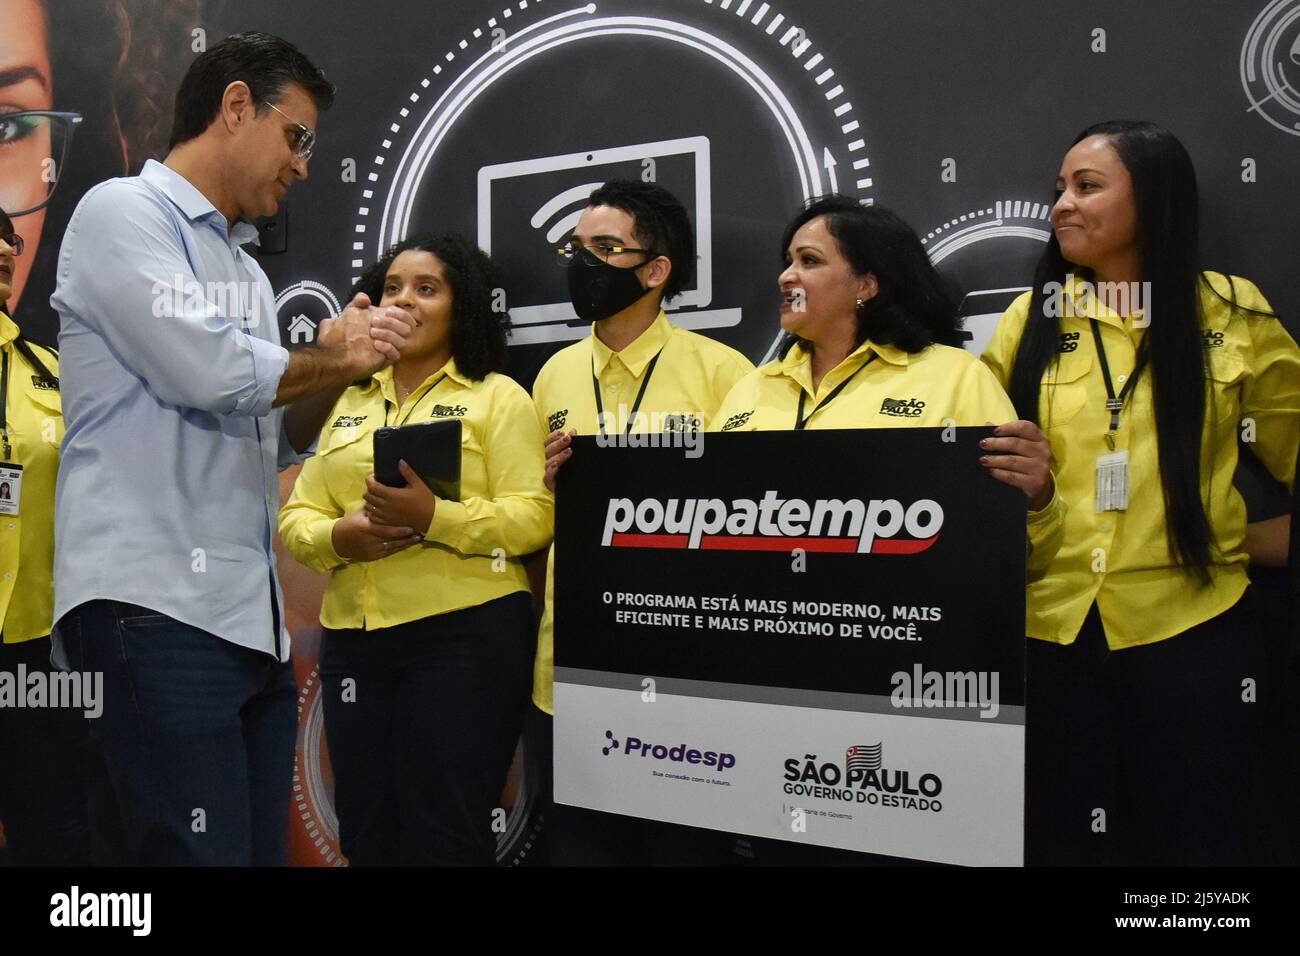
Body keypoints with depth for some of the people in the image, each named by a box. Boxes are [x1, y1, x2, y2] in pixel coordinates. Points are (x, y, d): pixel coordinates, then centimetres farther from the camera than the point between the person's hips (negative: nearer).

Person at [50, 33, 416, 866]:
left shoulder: (245, 268, 21)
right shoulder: (123, 213, -3)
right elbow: (210, 373, -18)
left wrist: (337, 371, 5)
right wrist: (333, 359, 0)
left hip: (253, 615, 8)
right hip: (155, 607, -8)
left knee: (262, 848, 9)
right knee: (203, 852, -9)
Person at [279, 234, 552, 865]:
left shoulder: (498, 396, 3)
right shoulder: (349, 402, 19)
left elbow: (532, 518, -8)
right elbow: (296, 517, 14)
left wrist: (435, 516, -22)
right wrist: (337, 537, -9)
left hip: (465, 634, -5)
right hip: (353, 640, 5)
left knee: (445, 836, 0)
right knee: (366, 834, 11)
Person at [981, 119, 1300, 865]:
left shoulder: (1231, 311, 1)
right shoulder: (1033, 317, 4)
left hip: (1192, 629, -1)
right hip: (1054, 628, 1)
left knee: (1195, 839, 11)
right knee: (1064, 839, 12)